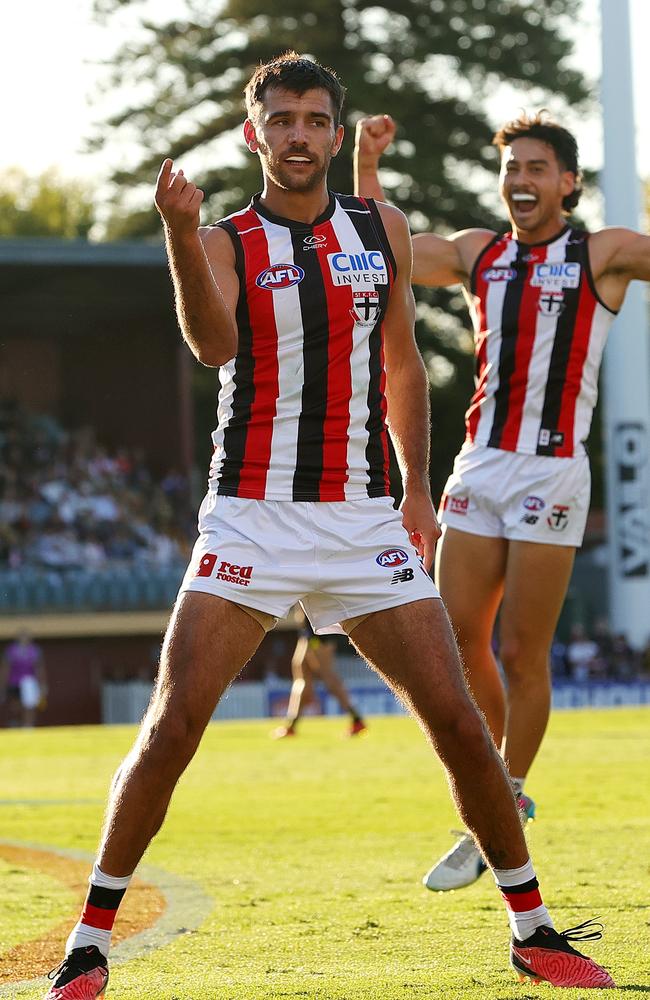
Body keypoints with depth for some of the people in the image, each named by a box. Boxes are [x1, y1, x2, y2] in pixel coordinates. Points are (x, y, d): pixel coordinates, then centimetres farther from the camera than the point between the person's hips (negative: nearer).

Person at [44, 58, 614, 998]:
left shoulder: (383, 229, 10)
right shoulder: (225, 242, -1)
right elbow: (213, 344, -22)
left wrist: (416, 487, 16)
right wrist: (180, 233, -37)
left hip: (365, 523, 3)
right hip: (251, 521, -3)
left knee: (457, 719, -1)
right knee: (171, 726, -11)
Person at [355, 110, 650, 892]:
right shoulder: (479, 254, 14)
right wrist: (366, 166, 8)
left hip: (551, 473, -4)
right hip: (479, 467, 5)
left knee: (521, 652, -3)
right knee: (457, 641, 2)